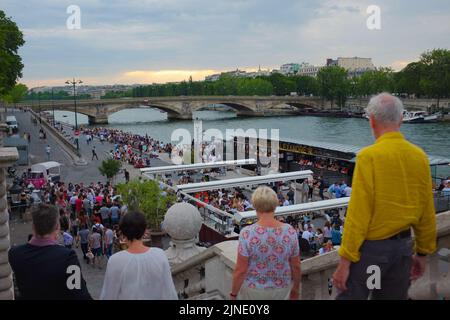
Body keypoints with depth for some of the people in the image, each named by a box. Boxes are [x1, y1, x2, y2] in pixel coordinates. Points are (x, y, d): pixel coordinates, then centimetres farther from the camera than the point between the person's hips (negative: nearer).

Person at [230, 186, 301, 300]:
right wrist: (296, 289, 10)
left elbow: (240, 270, -19)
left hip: (253, 288, -2)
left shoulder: (247, 233, -25)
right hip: (281, 288, 2)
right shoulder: (290, 231, -17)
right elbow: (296, 266, -6)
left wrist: (233, 293, -4)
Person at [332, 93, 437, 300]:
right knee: (394, 297, 18)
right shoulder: (419, 157, 0)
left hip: (371, 246, -5)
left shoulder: (369, 156, -16)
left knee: (350, 294, 6)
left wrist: (345, 261, -12)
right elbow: (427, 213, 6)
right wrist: (422, 253, 18)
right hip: (403, 245, 6)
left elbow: (358, 214, -18)